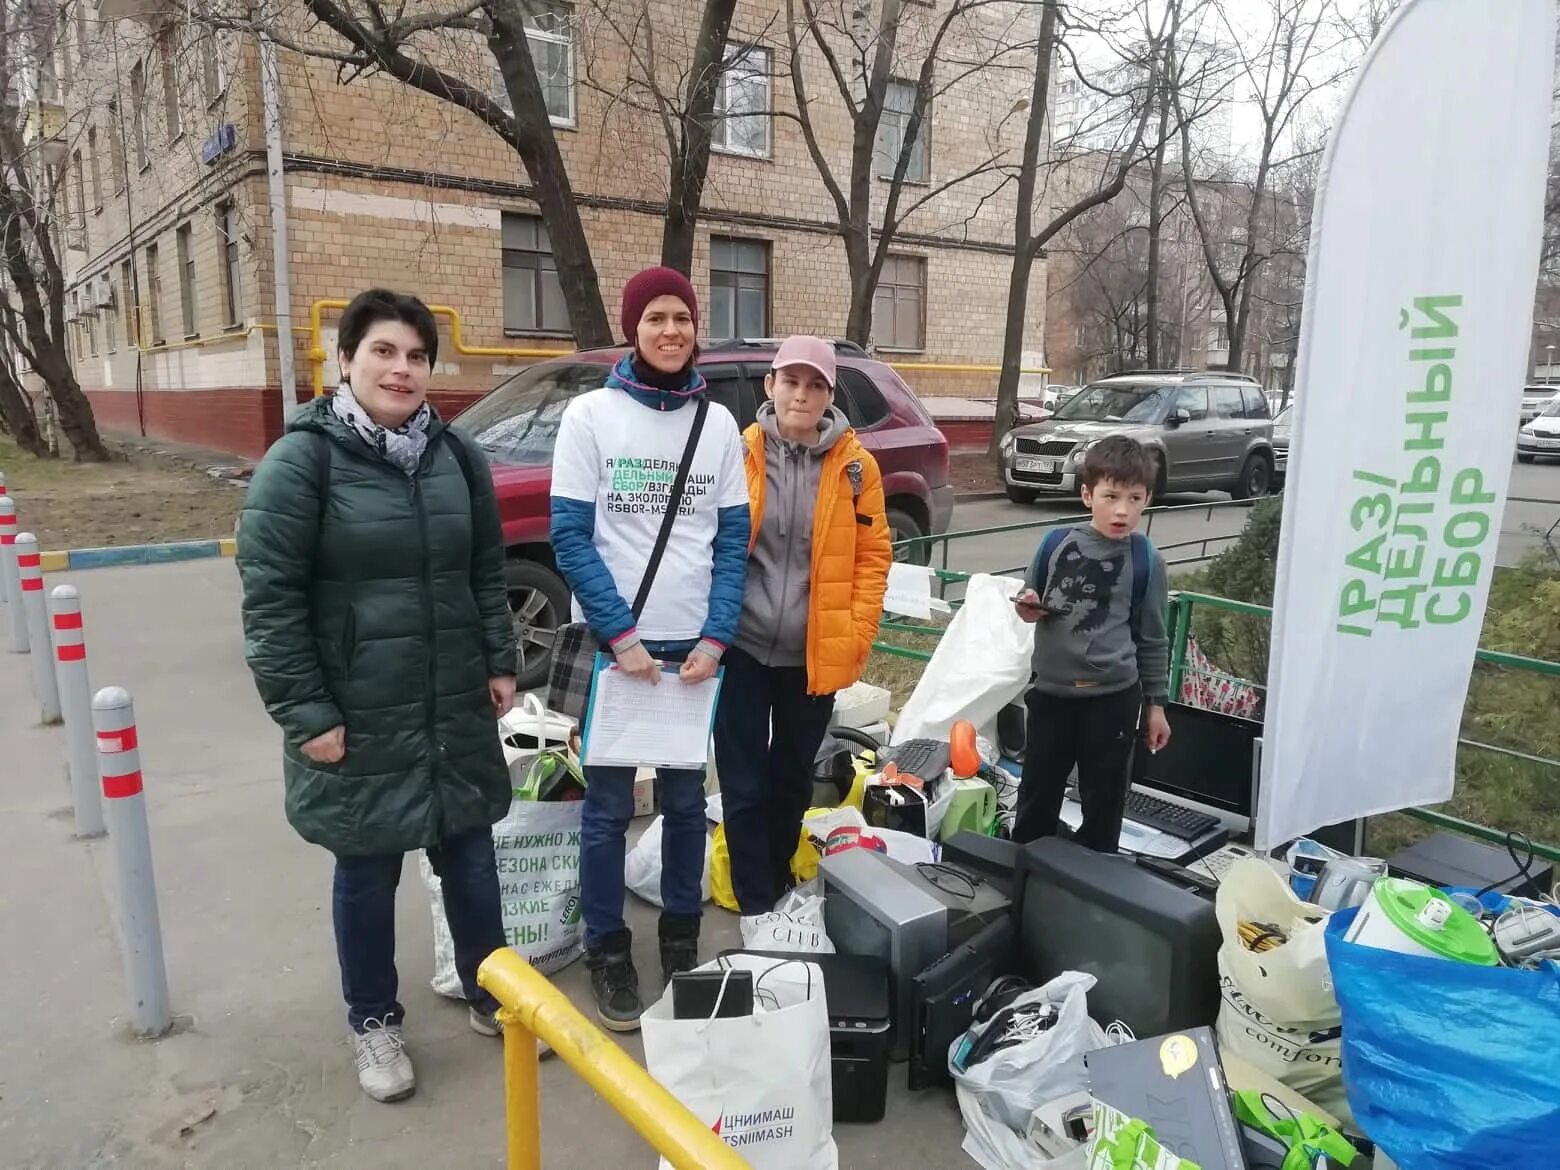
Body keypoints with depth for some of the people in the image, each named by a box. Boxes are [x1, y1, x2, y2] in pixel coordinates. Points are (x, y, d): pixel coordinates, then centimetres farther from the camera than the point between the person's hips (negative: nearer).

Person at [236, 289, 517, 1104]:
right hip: (357, 722, -4)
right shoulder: (301, 461, -11)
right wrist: (303, 712, -15)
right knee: (367, 875, 13)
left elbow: (487, 573, 12)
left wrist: (500, 663, 6)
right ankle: (374, 1023, 34)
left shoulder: (457, 457, 5)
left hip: (456, 713, 4)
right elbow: (269, 598, -13)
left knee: (471, 861, 15)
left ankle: (491, 997, 37)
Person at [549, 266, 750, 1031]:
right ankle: (607, 953, 22)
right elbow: (571, 538, -7)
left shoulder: (718, 423, 6)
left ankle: (681, 940, 30)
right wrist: (621, 635, -14)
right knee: (609, 807, 5)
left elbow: (733, 540, 4)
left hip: (696, 644, 3)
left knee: (686, 800, 12)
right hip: (614, 642, -2)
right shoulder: (590, 415, -3)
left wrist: (715, 637, -7)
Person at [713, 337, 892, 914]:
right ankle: (756, 906, 22)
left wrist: (855, 637, -5)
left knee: (792, 779, 18)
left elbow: (874, 555, 1)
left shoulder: (855, 464, -2)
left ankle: (777, 885, 40)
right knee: (743, 784, 5)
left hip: (814, 654, 1)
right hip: (742, 646, -1)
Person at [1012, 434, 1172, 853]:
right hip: (1050, 692, 2)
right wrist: (1028, 607, -11)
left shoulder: (1146, 560, -7)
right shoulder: (1057, 544, -3)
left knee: (1103, 803, 13)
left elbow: (1153, 638, 1)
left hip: (1112, 698, -2)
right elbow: (1028, 601, 12)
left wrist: (1156, 704, 4)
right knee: (1036, 795, 17)